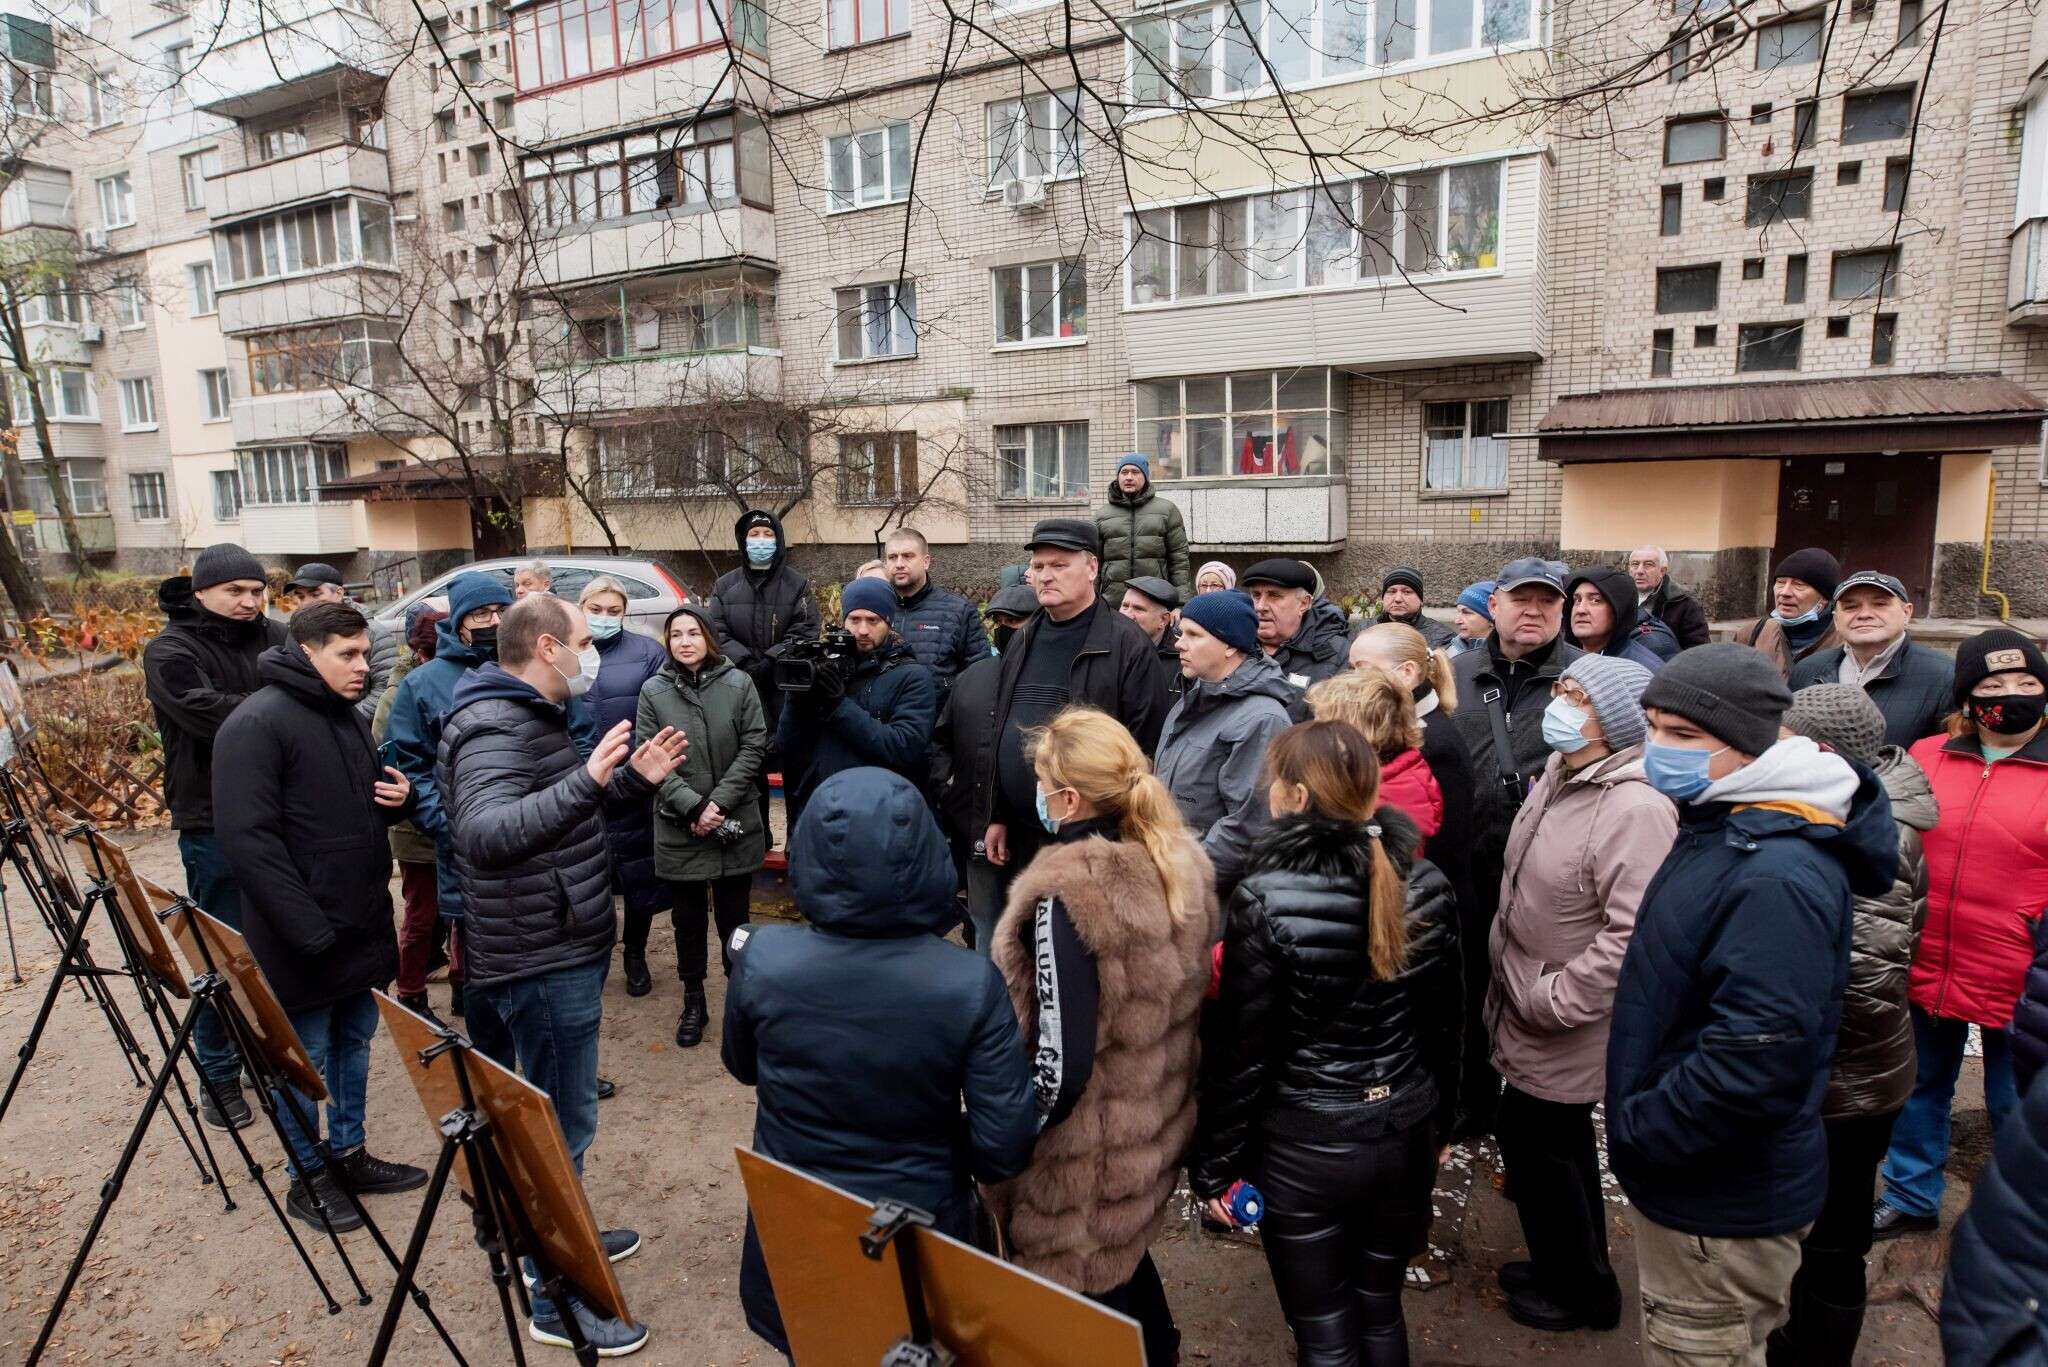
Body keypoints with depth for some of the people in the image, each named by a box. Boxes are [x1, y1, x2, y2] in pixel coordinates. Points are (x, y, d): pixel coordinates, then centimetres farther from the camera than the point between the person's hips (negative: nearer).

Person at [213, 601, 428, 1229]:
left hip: (361, 924, 8)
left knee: (354, 1041, 18)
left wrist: (398, 797, -2)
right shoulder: (257, 724, -17)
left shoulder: (349, 716, 11)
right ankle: (308, 1177, 25)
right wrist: (308, 929, -23)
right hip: (302, 939, -8)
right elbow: (246, 837, -22)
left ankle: (348, 1154, 34)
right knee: (305, 1058, 8)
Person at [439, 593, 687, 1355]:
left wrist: (632, 778, 8)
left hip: (560, 953, 10)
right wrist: (587, 779, -51)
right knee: (562, 1123, 2)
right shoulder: (494, 728, -22)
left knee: (555, 1112, 23)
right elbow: (486, 834, -39)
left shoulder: (530, 716, 11)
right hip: (543, 962, -10)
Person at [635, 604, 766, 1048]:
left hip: (735, 825, 0)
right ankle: (693, 1004, 27)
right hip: (678, 829, 1)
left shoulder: (738, 683, -2)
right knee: (687, 919, 12)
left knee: (734, 916, 11)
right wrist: (693, 807, -14)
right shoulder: (653, 691, -1)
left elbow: (753, 747, -4)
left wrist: (720, 802, -13)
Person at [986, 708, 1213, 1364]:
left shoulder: (1066, 896, -30)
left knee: (1090, 1303, 16)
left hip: (1090, 1148, -7)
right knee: (1125, 1254, 30)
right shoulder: (1177, 859, -6)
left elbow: (1062, 1057, -28)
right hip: (1159, 1119, 8)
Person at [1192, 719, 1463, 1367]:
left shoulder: (1265, 900, -22)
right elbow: (1445, 1023, 5)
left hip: (1306, 1145, -5)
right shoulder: (1426, 883, -6)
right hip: (1406, 1132, 5)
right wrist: (1439, 1122, 19)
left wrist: (1214, 1163, -3)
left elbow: (1242, 1049, -16)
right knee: (1381, 1309, 24)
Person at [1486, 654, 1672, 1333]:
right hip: (1526, 1004, 9)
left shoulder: (1635, 808, -27)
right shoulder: (1558, 773, 3)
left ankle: (1581, 1290, 32)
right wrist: (1507, 963, 15)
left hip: (1563, 1028, -9)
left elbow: (1634, 935, -33)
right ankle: (1571, 1267, 45)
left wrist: (1550, 999, -24)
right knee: (1557, 1139, 23)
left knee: (1534, 1141, 8)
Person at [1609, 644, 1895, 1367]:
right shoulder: (1721, 829, 5)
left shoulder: (1778, 875, -28)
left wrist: (1635, 1131, -20)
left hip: (1724, 1202, -9)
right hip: (1687, 1177, 9)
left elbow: (1760, 1057, -32)